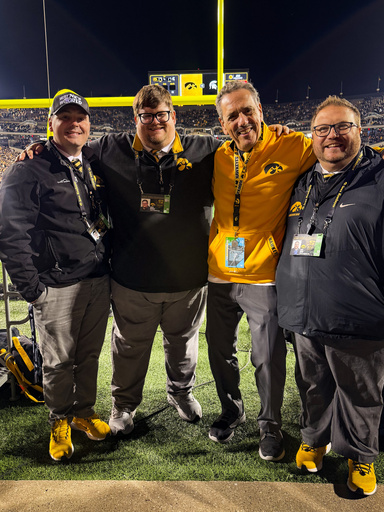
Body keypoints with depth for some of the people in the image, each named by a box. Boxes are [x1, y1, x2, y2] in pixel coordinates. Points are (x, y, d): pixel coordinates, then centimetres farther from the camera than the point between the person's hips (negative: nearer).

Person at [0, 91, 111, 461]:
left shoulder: (95, 167, 12)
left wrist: (109, 264, 11)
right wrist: (31, 287, -13)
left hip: (99, 281, 5)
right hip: (58, 287, -5)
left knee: (89, 354, 16)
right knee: (58, 361, 9)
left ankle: (83, 412, 36)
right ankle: (59, 421, 32)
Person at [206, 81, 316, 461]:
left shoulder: (292, 147, -9)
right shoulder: (218, 157, 5)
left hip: (264, 276, -4)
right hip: (220, 275, 5)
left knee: (268, 358, 9)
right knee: (220, 351, 19)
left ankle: (270, 424, 36)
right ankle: (231, 411, 45)